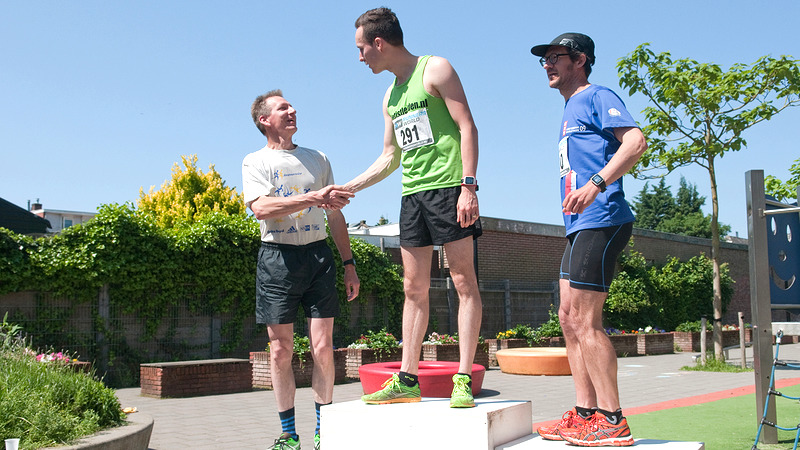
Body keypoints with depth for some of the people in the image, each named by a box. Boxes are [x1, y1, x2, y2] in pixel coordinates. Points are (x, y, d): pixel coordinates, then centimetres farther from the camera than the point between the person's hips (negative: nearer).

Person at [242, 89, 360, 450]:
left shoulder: (317, 159, 16)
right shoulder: (255, 161, 6)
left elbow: (335, 216, 18)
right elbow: (261, 208, -13)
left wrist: (349, 264, 12)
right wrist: (313, 198, -23)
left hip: (318, 255, 2)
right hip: (277, 257, -2)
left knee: (323, 347, -3)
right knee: (280, 350, 1)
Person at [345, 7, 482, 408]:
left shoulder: (435, 70, 0)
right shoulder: (391, 96, 21)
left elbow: (467, 127, -8)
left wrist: (468, 185, -18)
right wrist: (348, 188, 22)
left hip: (448, 187, -7)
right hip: (412, 194, 8)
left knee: (464, 281, -6)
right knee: (414, 289, 6)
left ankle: (464, 380, -6)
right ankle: (407, 379, 9)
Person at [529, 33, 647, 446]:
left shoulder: (597, 97, -3)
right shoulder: (571, 111, 25)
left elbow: (635, 141, -18)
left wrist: (595, 185, -29)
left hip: (600, 221, -10)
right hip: (579, 225, 10)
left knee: (585, 322, -11)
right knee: (568, 318, 9)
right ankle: (585, 414, 14)